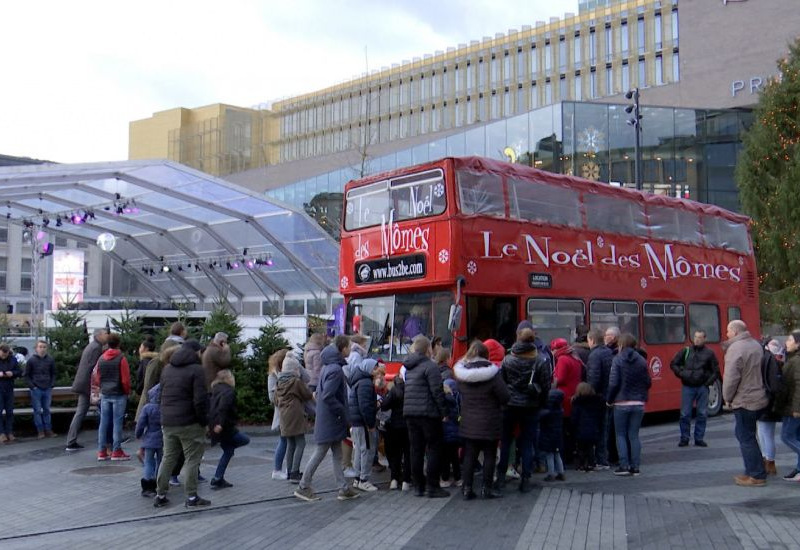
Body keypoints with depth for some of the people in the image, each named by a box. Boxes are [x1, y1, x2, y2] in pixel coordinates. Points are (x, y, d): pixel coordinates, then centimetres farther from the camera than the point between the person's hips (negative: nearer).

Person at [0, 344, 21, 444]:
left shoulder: (13, 359, 3)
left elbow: (19, 372, 8)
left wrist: (12, 373, -12)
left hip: (9, 389, 3)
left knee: (9, 411, 6)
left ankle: (9, 433, 13)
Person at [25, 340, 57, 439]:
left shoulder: (50, 360, 4)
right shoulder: (31, 360, -3)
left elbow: (53, 374, 13)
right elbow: (26, 375, 1)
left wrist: (52, 385, 2)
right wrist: (32, 386, -7)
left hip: (47, 389, 3)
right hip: (36, 390, -3)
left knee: (47, 410, 8)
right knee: (38, 411, 0)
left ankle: (48, 430, 13)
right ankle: (40, 431, 4)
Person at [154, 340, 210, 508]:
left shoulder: (167, 369, 14)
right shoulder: (196, 369, -10)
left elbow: (162, 394, 18)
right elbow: (200, 399, -16)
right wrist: (204, 420, -6)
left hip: (167, 423, 7)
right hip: (189, 423, -7)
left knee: (168, 458, 15)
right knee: (192, 459, 1)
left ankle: (160, 495, 18)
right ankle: (191, 497, 2)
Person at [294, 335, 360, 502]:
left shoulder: (327, 367, 9)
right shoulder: (335, 369, -21)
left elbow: (322, 392, 16)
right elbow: (328, 396, -26)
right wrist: (342, 412, -16)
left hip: (326, 418, 9)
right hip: (331, 420, -9)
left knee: (337, 455, 12)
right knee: (320, 453, 2)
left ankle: (343, 488, 17)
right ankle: (303, 487, 12)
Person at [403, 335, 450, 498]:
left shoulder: (409, 367, 14)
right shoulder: (430, 366, -10)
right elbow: (437, 391, -15)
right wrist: (444, 412, -10)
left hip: (410, 413, 7)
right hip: (428, 413, -7)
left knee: (416, 449, 10)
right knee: (434, 449, 1)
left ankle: (418, 486, 15)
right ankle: (433, 487, 0)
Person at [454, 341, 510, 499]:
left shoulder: (462, 374, -2)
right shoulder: (492, 374, -16)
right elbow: (505, 397, -14)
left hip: (468, 422, 4)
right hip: (489, 422, -4)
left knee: (469, 455, 11)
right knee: (489, 455, 8)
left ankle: (467, 488, 11)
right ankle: (487, 488, 12)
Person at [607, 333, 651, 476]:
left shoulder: (617, 360, -8)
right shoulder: (642, 361, 2)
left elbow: (613, 383, -12)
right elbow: (648, 382, 3)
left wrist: (609, 399, 0)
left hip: (621, 403, -3)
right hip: (638, 404, 3)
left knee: (621, 434, 7)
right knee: (634, 435, 9)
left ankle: (624, 466, 1)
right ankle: (635, 467, 7)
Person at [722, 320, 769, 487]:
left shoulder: (735, 349, -19)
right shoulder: (756, 345, 9)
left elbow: (731, 377, -22)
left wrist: (727, 398, -8)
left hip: (744, 401, -9)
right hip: (760, 399, 9)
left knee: (746, 438, 0)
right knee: (744, 434, 19)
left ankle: (757, 476, 4)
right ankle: (753, 470, 24)